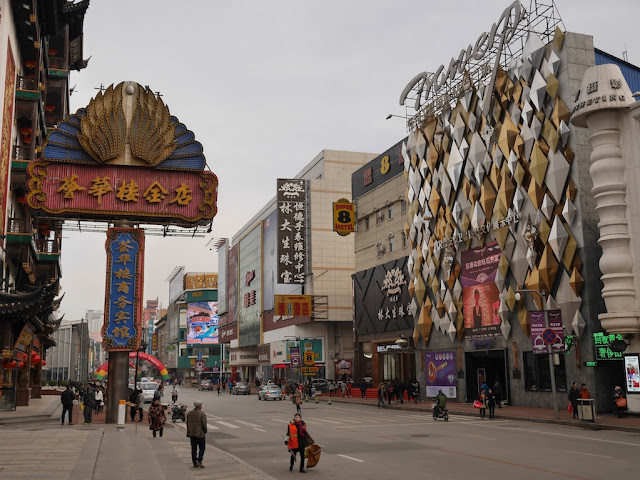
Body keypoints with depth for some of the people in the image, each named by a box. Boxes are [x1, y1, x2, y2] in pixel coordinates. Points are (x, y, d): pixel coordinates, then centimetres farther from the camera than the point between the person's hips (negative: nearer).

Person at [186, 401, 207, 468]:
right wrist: (205, 431, 0)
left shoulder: (189, 413, 5)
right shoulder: (202, 413, -13)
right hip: (200, 433, -5)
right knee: (202, 448, 6)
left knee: (194, 448, 10)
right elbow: (204, 424, -14)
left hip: (192, 433, 5)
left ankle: (195, 463, 12)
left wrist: (189, 431, 16)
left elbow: (187, 423, 8)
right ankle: (199, 461, -7)